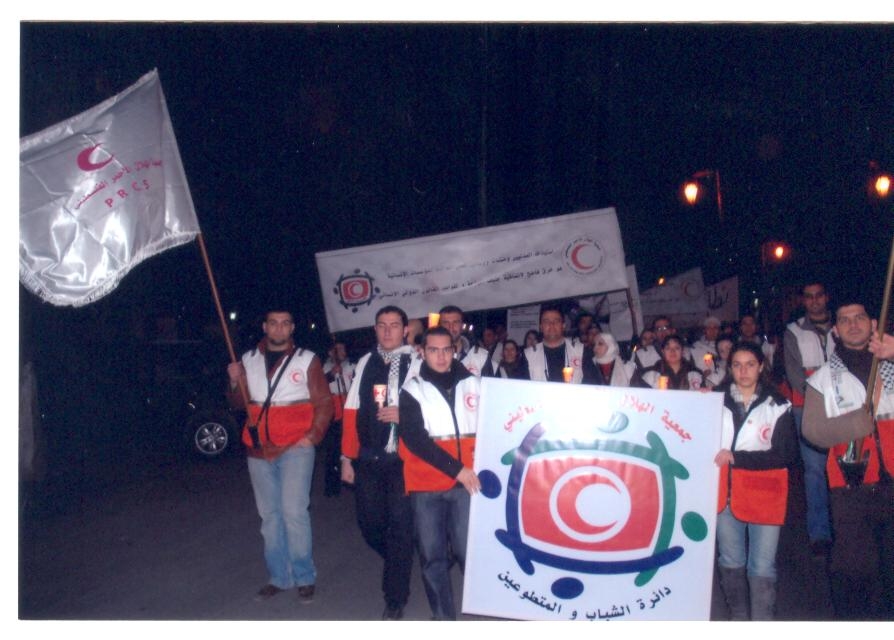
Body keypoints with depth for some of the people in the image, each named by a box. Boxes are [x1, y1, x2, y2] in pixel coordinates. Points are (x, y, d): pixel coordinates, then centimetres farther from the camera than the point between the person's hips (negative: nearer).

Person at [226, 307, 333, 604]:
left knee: (294, 511, -8)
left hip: (295, 448, -4)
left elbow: (324, 403, -1)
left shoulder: (307, 359, -2)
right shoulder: (249, 360, 9)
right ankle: (279, 577, 22)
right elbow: (239, 404, 12)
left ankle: (304, 577, 7)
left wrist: (313, 435, -12)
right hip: (258, 450, 4)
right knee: (269, 515, 10)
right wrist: (235, 382, -8)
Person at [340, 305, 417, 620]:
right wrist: (347, 458, 8)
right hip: (368, 460, 4)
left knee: (400, 526, 2)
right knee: (370, 523, 11)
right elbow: (352, 412, 10)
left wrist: (404, 414, -19)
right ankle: (399, 563, 41)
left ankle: (395, 599, 19)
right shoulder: (365, 363, 10)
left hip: (403, 460, -4)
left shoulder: (417, 362, -4)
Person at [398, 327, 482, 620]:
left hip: (468, 481, 0)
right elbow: (414, 438, -8)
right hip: (427, 485, 0)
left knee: (468, 549, -3)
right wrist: (456, 469, -13)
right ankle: (442, 615, 20)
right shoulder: (412, 389, 2)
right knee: (432, 555, 5)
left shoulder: (472, 384, 9)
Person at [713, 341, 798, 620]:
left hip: (764, 495, -3)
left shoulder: (777, 406, -2)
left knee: (762, 568, 0)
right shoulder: (718, 400, 6)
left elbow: (788, 454, -8)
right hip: (726, 493, 3)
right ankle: (737, 616, 29)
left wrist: (737, 457, -14)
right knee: (730, 562, 14)